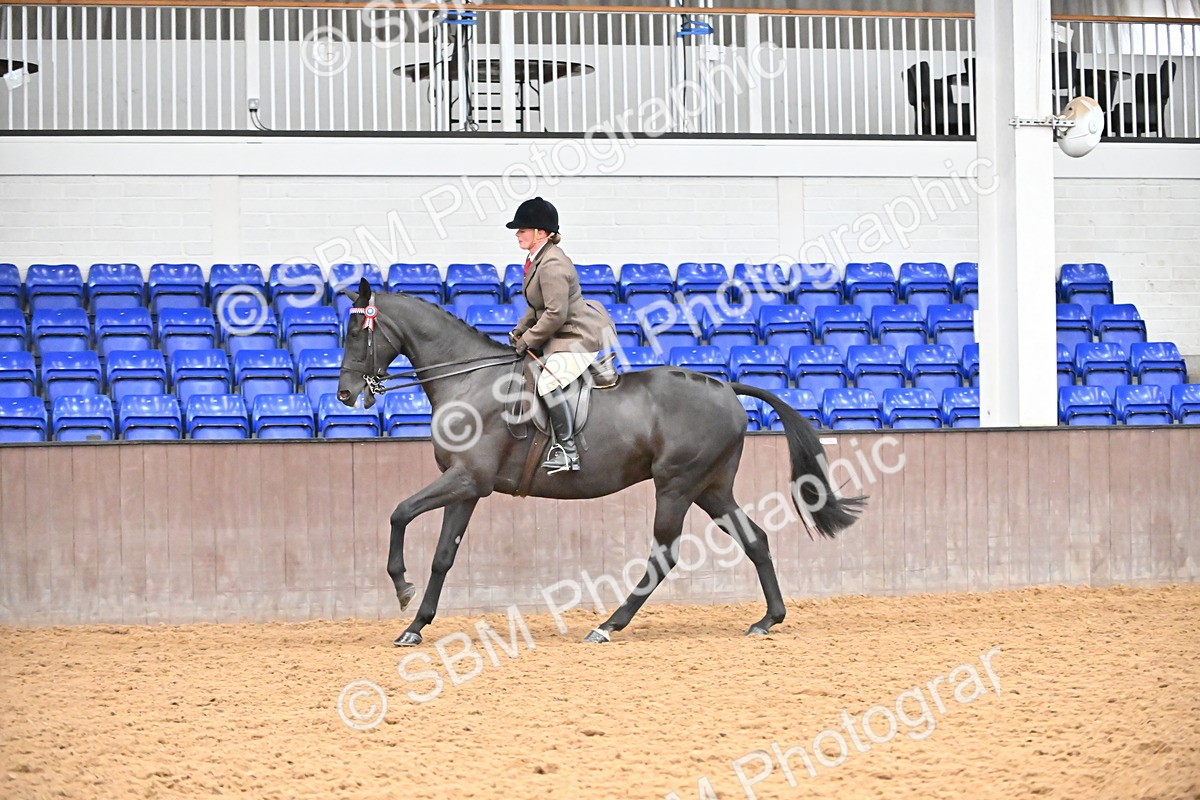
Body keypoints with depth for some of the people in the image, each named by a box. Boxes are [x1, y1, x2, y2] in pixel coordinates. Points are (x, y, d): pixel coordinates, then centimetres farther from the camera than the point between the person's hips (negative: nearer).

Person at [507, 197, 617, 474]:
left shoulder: (552, 265, -23)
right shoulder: (537, 259, 10)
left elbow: (555, 314, -25)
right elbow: (537, 306, 21)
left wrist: (527, 340, -17)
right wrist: (519, 331, 10)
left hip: (583, 336, -12)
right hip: (564, 335, 12)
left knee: (548, 381, -26)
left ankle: (567, 450, -27)